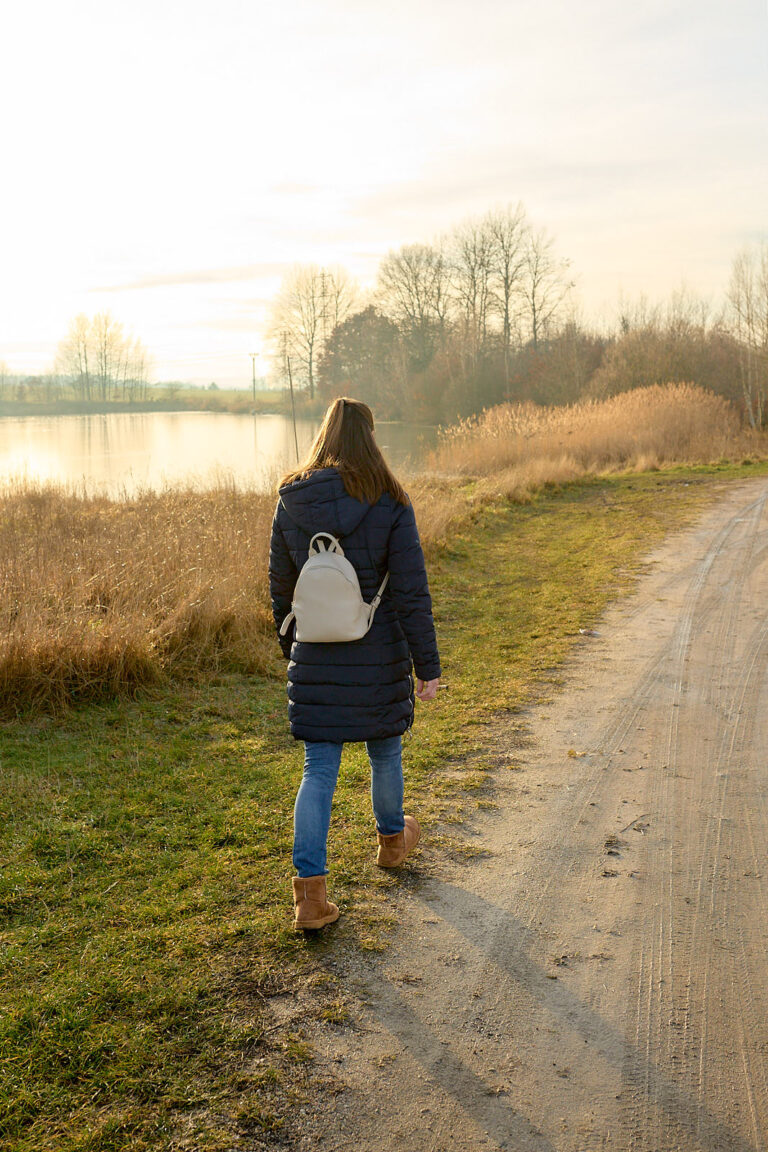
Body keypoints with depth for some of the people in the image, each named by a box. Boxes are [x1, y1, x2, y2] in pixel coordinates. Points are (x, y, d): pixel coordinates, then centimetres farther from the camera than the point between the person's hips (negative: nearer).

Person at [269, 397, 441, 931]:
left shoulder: (291, 502, -1)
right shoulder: (389, 504, -11)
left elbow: (281, 586, 7)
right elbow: (412, 592, -12)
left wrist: (293, 649, 21)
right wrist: (428, 665, -6)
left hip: (315, 661, 2)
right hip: (378, 657, -2)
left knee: (318, 771, 6)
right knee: (385, 751, 21)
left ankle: (310, 891, -1)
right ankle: (392, 838, 46)